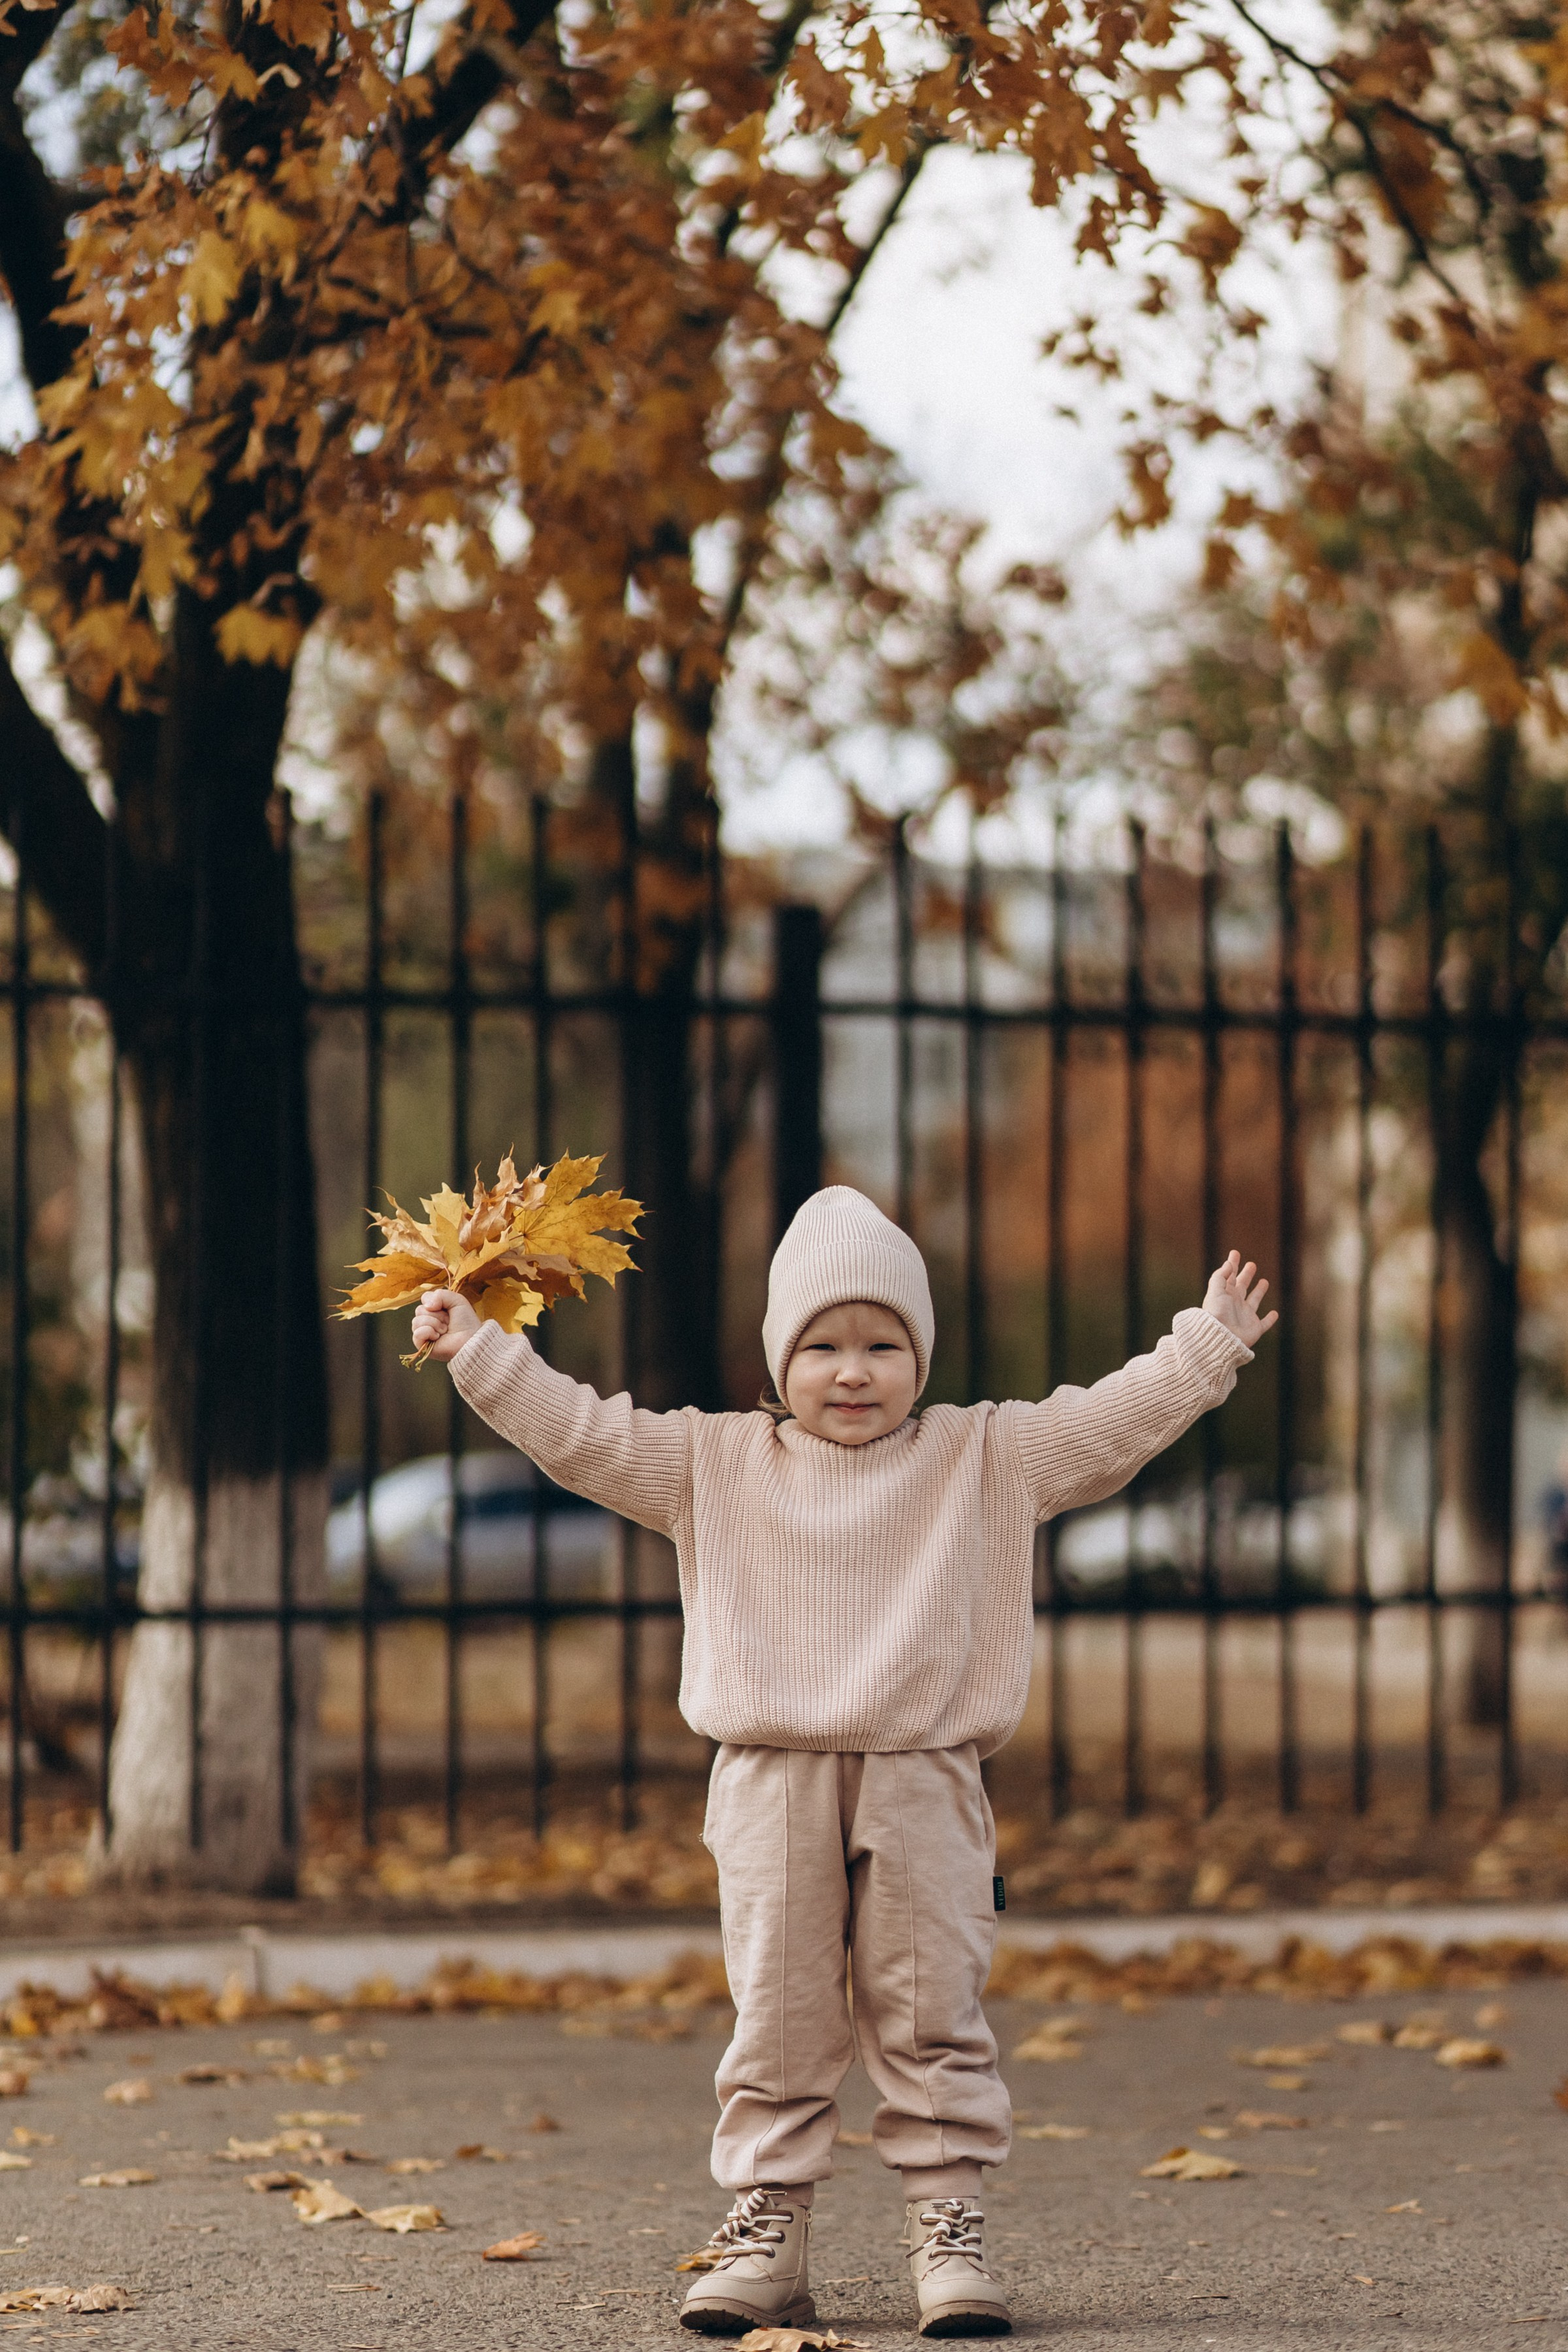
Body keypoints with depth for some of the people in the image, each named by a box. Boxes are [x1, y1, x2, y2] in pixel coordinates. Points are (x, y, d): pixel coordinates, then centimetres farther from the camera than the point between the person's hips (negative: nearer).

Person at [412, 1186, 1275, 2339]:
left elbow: (1117, 1419, 6)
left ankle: (950, 2230, 6)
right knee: (776, 2021, 2)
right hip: (772, 1784, 1)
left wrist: (1213, 1341, 0)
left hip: (923, 1782, 0)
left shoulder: (986, 1457, 8)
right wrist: (478, 1350, 2)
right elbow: (581, 1432, 7)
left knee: (932, 2019, 0)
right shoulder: (718, 1463, 8)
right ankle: (765, 2233, 8)